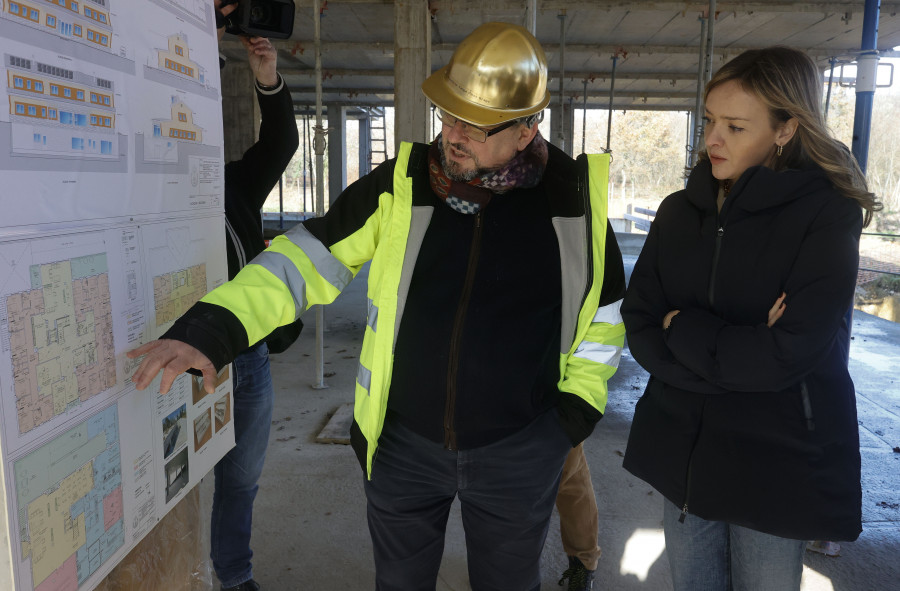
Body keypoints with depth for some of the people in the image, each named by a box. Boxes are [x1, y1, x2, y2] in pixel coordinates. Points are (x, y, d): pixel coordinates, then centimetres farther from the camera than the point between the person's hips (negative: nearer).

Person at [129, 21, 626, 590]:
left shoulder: (575, 195, -8)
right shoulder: (402, 184, -8)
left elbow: (605, 302, 6)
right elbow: (310, 256, -8)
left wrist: (580, 398, 0)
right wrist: (210, 330, -19)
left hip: (519, 452, 0)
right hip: (405, 443, 1)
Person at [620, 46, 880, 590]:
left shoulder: (828, 215, -12)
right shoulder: (679, 211, 1)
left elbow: (787, 355, -22)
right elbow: (639, 326, -6)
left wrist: (682, 329, -11)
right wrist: (738, 356, -18)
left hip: (775, 466, -3)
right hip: (682, 450, 4)